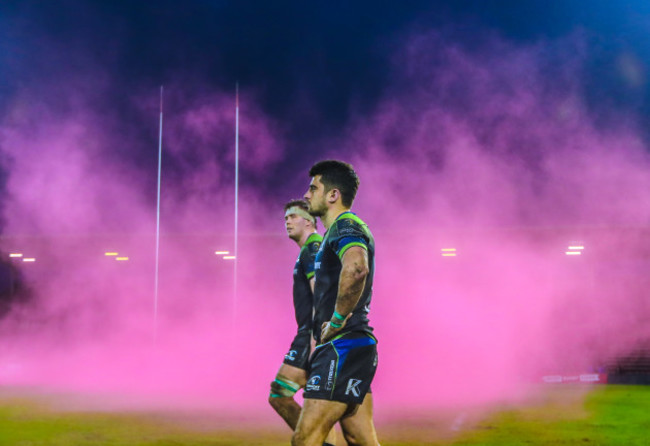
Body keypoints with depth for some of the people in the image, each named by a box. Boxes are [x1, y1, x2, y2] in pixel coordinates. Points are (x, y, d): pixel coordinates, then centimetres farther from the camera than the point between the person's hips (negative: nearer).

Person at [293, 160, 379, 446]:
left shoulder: (345, 226, -11)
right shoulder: (341, 230, 22)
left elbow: (356, 268, -35)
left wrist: (337, 320, -25)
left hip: (342, 347, -10)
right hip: (354, 348, 10)